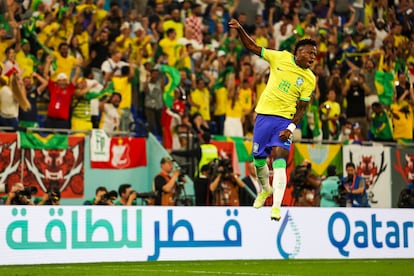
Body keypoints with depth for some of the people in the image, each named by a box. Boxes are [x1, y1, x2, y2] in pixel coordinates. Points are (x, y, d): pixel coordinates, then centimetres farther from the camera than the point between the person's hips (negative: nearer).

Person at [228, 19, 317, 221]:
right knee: (258, 159, 9)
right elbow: (253, 48, 5)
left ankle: (276, 206, -22)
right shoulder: (281, 58, 0)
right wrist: (240, 30, -8)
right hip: (264, 115, 2)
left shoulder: (309, 79, -2)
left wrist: (291, 128, -13)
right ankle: (265, 189, 40)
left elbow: (302, 108, 0)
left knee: (279, 158, -18)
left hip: (285, 120, -2)